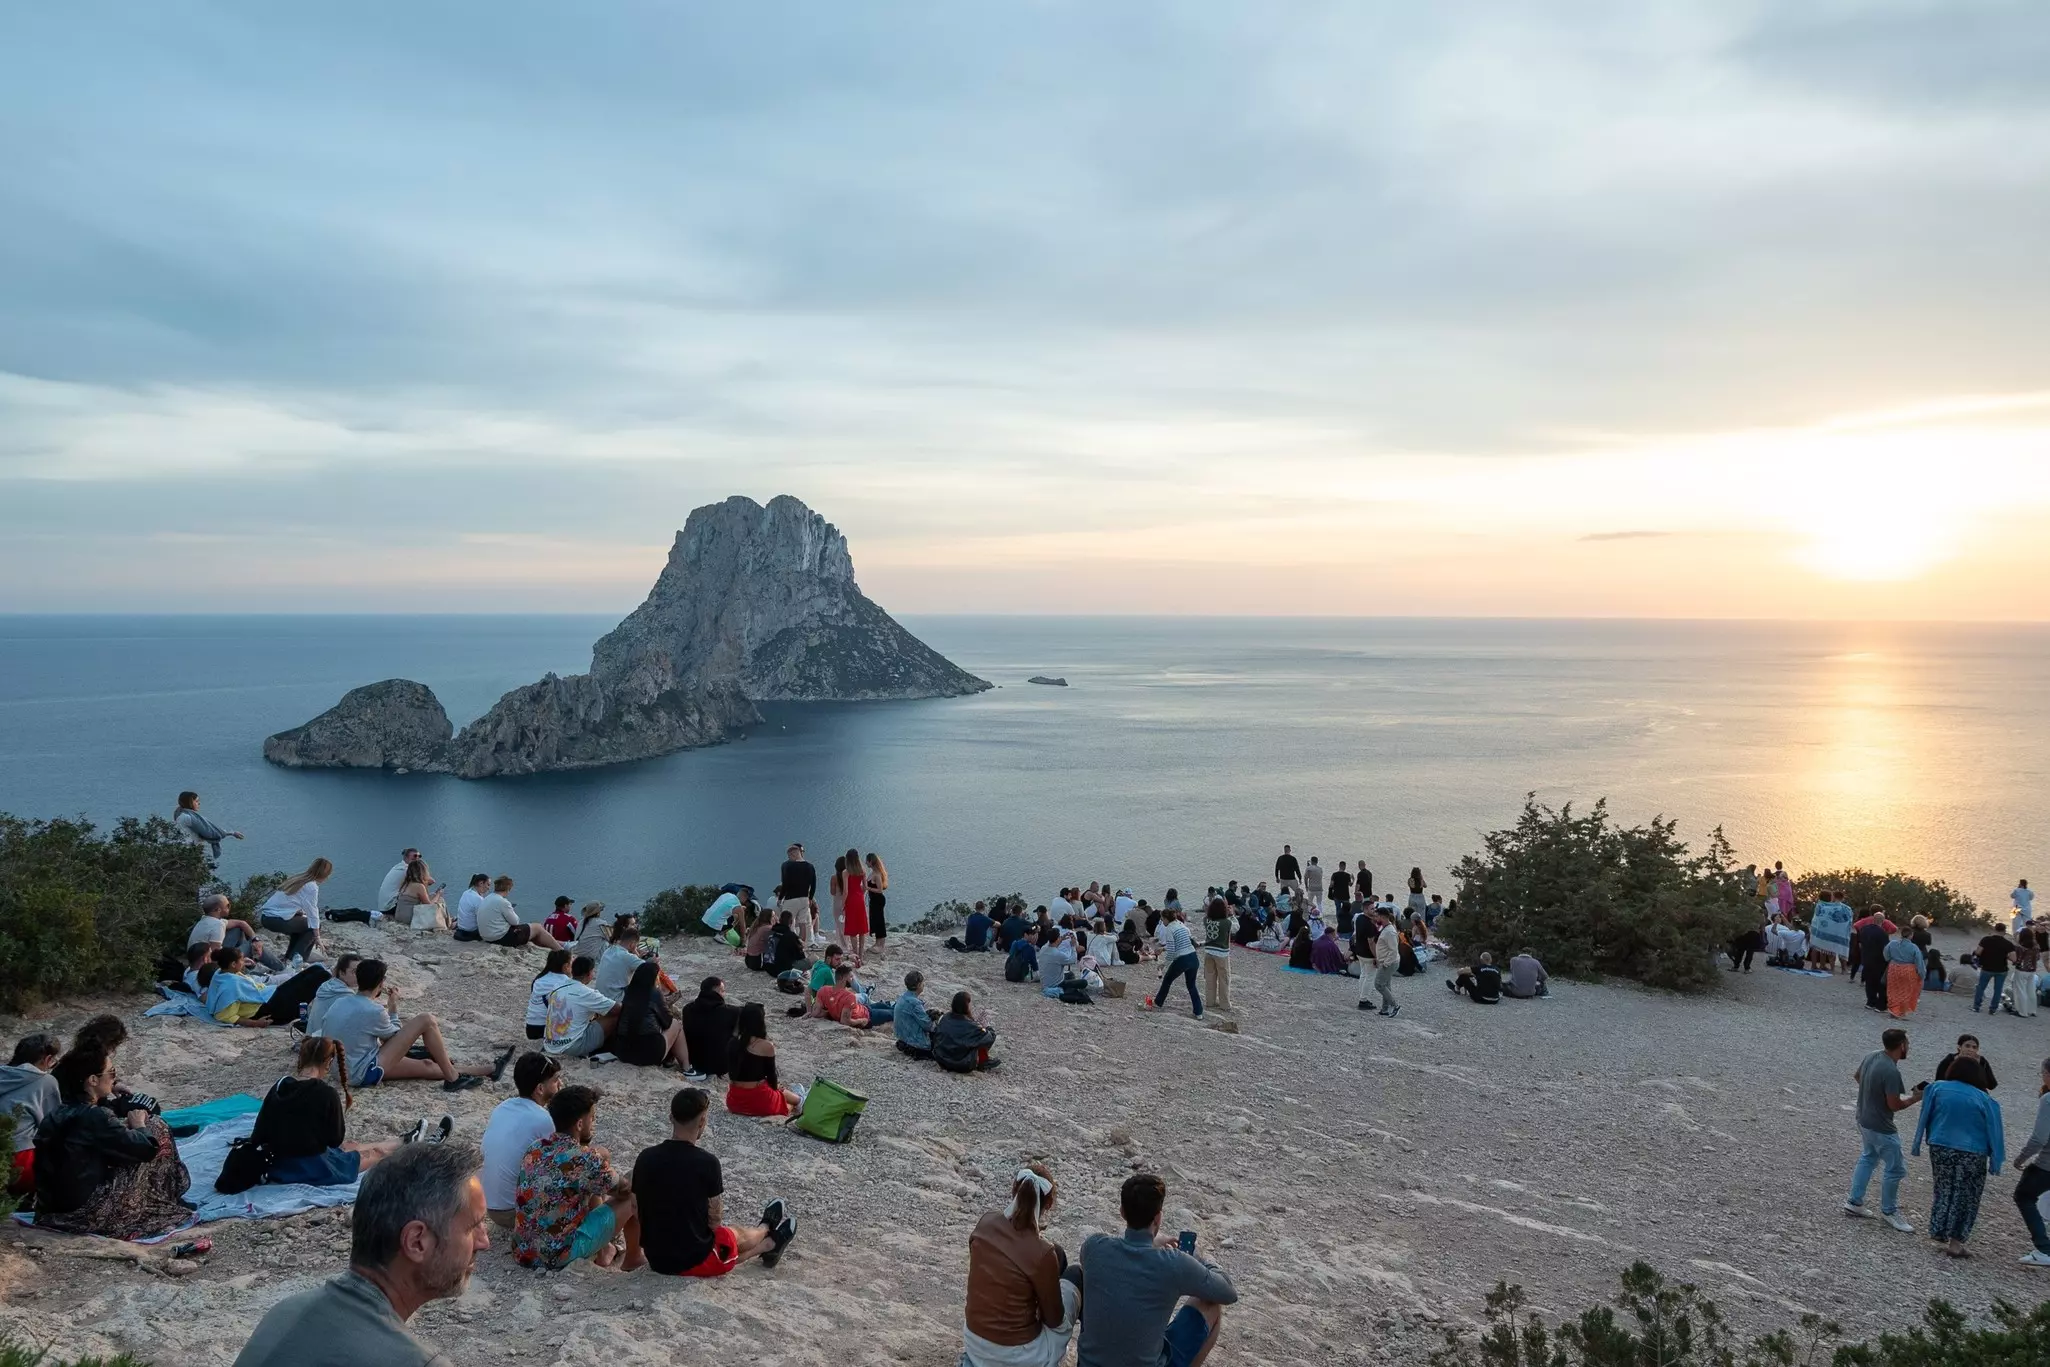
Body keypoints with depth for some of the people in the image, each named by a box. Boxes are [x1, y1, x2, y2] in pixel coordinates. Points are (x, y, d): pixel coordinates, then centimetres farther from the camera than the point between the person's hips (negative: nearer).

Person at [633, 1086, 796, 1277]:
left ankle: (767, 1243, 58)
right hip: (695, 1261, -4)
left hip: (655, 1258, 4)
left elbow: (637, 1208, 4)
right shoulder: (706, 1163, -21)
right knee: (740, 1237, 27)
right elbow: (715, 1219, -11)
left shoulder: (645, 1158, -8)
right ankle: (772, 1242, 59)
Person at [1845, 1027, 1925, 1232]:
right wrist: (1915, 1098, -9)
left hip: (1865, 1120, 9)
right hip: (1881, 1128, -9)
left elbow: (1857, 1076, 17)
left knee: (1868, 1158, 24)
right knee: (1895, 1169, 6)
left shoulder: (1871, 1057, -2)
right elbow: (1894, 1105, -23)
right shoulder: (1891, 1071, -29)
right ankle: (1888, 1212, 21)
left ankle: (1855, 1202, 30)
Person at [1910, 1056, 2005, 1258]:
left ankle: (1938, 1231, 24)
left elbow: (1925, 1118, 3)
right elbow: (1993, 1132, -4)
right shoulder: (1983, 1099, -6)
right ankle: (1955, 1241, 9)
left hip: (1940, 1148, 2)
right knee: (1966, 1196, 9)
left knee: (1944, 1189, 20)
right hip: (1972, 1154, -2)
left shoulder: (1936, 1088, -2)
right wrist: (1995, 1161, 1)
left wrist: (1918, 1145, 10)